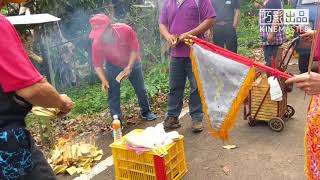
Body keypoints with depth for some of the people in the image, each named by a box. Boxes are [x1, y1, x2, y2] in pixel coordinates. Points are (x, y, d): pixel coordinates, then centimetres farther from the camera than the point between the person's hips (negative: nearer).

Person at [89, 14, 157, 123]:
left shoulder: (126, 30, -32)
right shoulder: (97, 43, -28)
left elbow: (135, 49, -20)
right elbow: (97, 65, -20)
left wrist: (129, 67, -28)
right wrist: (103, 80, -35)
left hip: (132, 63, 0)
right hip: (113, 67, 0)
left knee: (141, 89, 12)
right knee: (113, 95, -1)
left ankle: (146, 112, 34)